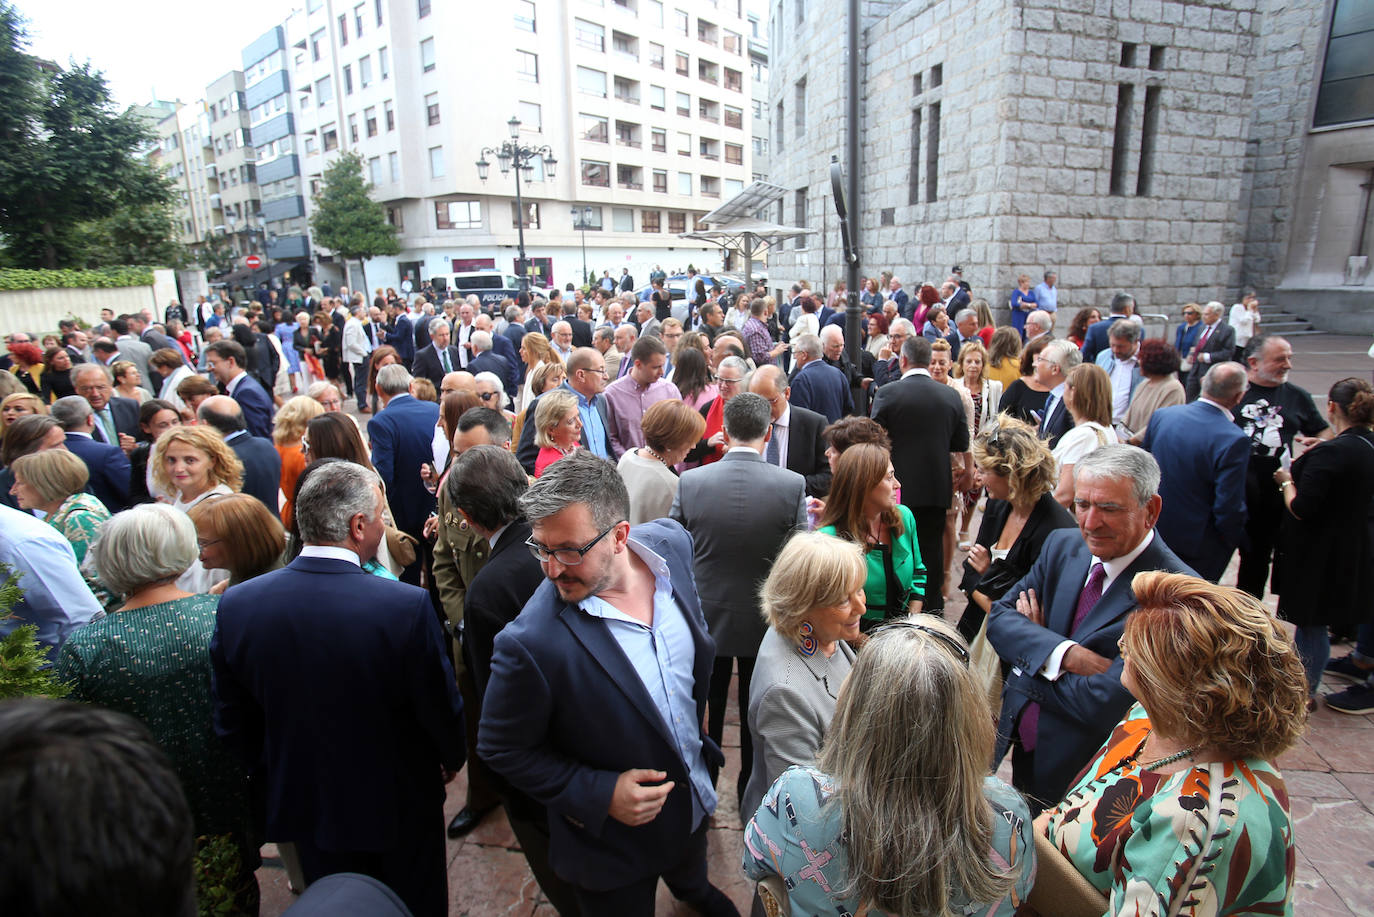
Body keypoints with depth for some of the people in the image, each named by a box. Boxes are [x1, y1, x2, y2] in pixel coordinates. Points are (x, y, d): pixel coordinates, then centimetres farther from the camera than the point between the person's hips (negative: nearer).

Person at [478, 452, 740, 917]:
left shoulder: (670, 543, -21)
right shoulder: (532, 643, -37)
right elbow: (502, 748, -20)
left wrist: (698, 722, 5)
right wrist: (601, 795, -26)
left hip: (696, 794, 6)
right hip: (613, 843, -5)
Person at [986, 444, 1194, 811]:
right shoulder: (1062, 546, -2)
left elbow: (1101, 705, -28)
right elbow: (999, 617, -6)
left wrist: (1032, 653, -13)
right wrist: (1065, 654, -24)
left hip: (1076, 775, -5)